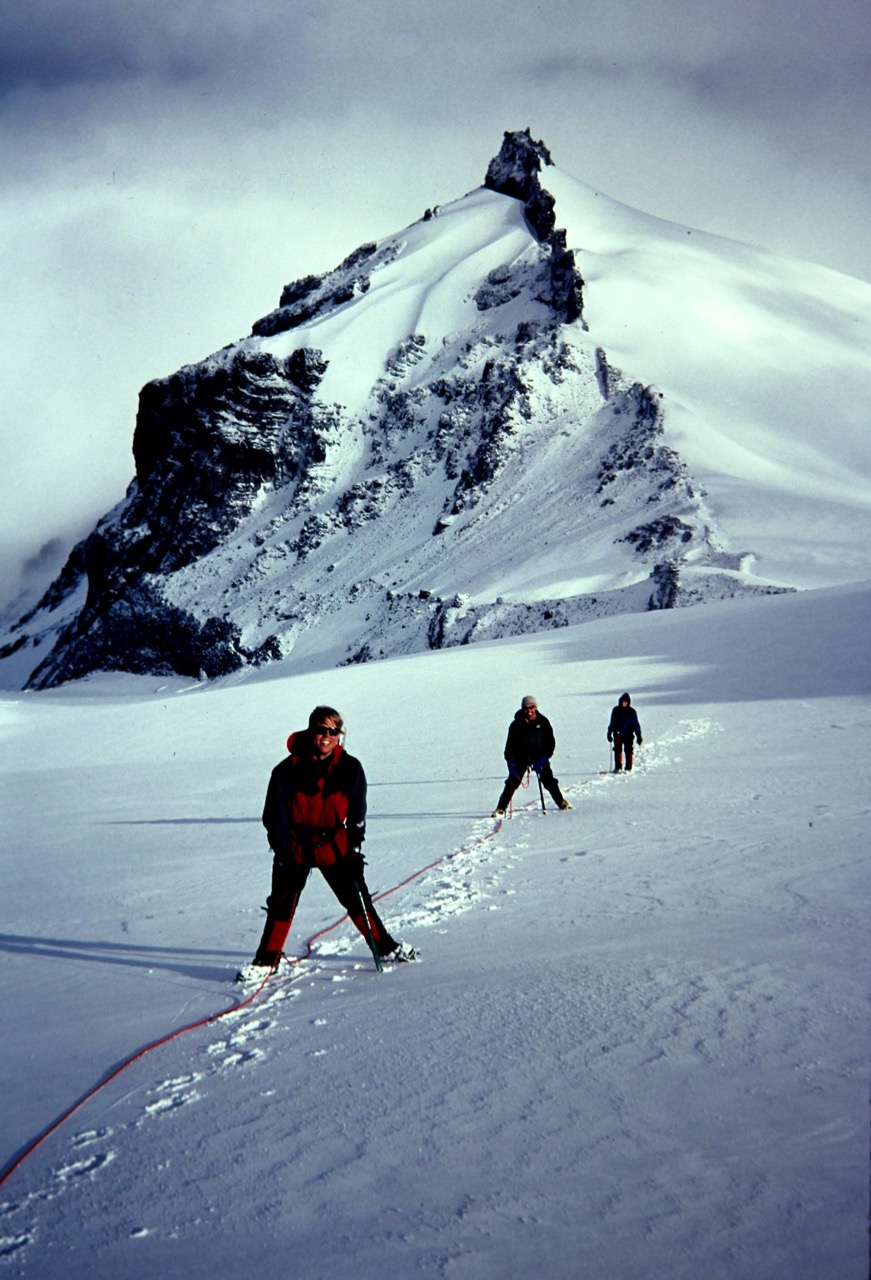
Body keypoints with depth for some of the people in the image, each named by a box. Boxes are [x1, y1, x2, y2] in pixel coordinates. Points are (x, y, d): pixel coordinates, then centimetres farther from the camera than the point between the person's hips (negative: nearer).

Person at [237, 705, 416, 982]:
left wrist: (354, 850, -3)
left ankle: (385, 947, 19)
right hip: (295, 847, -1)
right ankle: (266, 960, 14)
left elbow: (357, 812, 2)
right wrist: (283, 852, -9)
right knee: (282, 904, 2)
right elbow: (275, 814, -6)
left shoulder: (349, 768, -6)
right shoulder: (289, 770, -12)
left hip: (333, 846, 1)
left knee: (356, 897, 4)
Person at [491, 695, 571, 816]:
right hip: (521, 757, -1)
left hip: (540, 756, 1)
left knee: (549, 781, -6)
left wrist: (542, 760, -16)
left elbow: (551, 743, -4)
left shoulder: (543, 722, -9)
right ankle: (501, 808, -5)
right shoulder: (517, 724, -12)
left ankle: (561, 802, 13)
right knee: (513, 782, -11)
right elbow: (510, 747, -9)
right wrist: (511, 766, -18)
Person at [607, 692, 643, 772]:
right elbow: (612, 723, 14)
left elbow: (636, 725, 1)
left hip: (628, 734, -2)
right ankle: (618, 767, 4)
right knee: (617, 750, -2)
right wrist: (609, 733, 11)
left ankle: (628, 768, 3)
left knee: (628, 750, -3)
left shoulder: (632, 712, -2)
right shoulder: (616, 710, 6)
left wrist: (638, 736, -3)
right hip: (618, 734, 2)